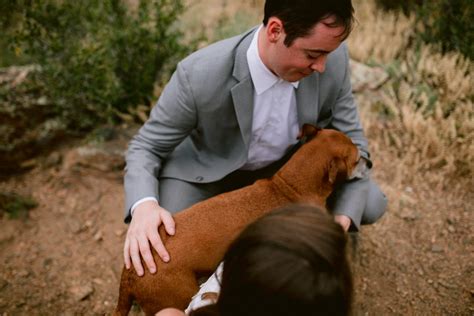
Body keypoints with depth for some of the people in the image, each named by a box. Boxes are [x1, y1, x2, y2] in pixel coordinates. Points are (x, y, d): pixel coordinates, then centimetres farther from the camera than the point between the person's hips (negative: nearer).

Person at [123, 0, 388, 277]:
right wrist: (143, 205, -42)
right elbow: (147, 146, -20)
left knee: (369, 205, -10)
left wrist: (342, 220, -27)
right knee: (163, 261, -20)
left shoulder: (334, 58, -25)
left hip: (289, 160, 3)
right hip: (210, 167, -2)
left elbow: (350, 140, -12)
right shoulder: (199, 75, -34)